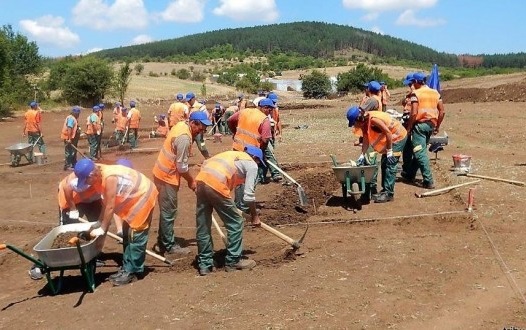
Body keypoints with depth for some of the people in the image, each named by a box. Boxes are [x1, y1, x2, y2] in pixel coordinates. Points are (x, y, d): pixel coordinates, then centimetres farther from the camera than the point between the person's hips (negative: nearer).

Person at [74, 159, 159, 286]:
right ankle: (127, 268, 22)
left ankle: (131, 272, 1)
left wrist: (102, 229, -16)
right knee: (127, 235, 14)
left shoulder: (109, 178, -30)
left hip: (143, 196, -10)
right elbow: (106, 203, 8)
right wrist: (99, 223, 10)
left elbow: (110, 207, -25)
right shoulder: (100, 176, -3)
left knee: (136, 237, -6)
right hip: (133, 198, 10)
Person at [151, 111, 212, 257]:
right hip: (167, 176, -10)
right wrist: (191, 181, -5)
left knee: (166, 211, 17)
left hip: (162, 173, 10)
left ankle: (162, 242, 27)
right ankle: (169, 246, 12)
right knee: (169, 212, 1)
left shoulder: (181, 125, 5)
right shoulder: (184, 137, -25)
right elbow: (182, 166, -20)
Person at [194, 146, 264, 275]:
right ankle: (233, 261, 19)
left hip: (201, 179, 8)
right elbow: (249, 195, 6)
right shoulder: (252, 164, 11)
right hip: (216, 185, -8)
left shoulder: (232, 154, 32)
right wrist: (254, 216, 18)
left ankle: (204, 265, 23)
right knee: (235, 223, 10)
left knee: (203, 227, 15)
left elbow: (205, 164, 25)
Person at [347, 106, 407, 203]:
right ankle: (385, 190, 19)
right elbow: (366, 140, 2)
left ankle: (389, 194, -10)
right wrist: (362, 156, 1)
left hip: (399, 136, -10)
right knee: (384, 163, 12)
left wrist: (389, 151, -22)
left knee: (390, 165, -12)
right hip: (391, 138, 10)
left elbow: (388, 132, -28)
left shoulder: (373, 119, -30)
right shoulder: (364, 122, -3)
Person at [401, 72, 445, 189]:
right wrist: (437, 126, 16)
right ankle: (409, 174, 32)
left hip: (420, 124, -7)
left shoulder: (416, 93, -8)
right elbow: (442, 111, 7)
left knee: (420, 153, -5)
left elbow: (414, 113, -16)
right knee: (420, 151, 18)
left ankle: (428, 181, -9)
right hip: (431, 125, 7)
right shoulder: (435, 93, 11)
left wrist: (408, 128, -7)